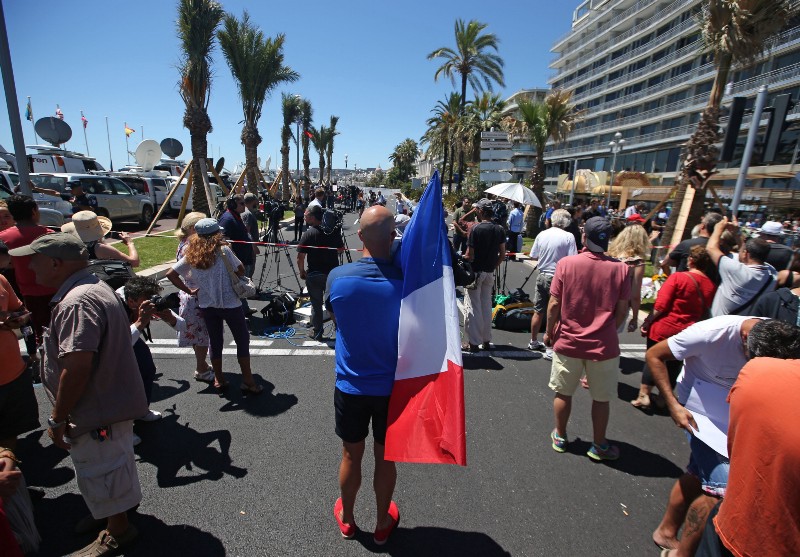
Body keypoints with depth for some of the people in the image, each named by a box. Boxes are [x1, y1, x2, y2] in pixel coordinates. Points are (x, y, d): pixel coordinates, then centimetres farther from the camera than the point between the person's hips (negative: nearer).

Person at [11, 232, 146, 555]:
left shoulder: (77, 303, -29)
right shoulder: (94, 287, 7)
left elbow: (77, 366, -32)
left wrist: (57, 419, -20)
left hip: (98, 411, -10)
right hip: (110, 400, 10)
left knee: (102, 472, 11)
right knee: (110, 467, 29)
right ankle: (118, 506, 51)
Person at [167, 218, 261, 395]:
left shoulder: (191, 255, 1)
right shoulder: (223, 250, -12)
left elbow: (171, 274, 0)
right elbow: (241, 271, -7)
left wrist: (189, 291, 5)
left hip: (207, 306, 5)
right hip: (230, 304, -4)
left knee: (215, 342, 17)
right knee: (242, 340, 8)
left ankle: (219, 380, 29)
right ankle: (248, 381, 12)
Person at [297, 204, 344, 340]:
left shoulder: (308, 234, -15)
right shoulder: (333, 231, -3)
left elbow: (300, 257, -16)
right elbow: (341, 249, 9)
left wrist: (302, 271, -1)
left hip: (314, 274, -3)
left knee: (316, 304, 10)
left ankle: (317, 332, 19)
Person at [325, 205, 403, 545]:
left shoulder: (337, 277, -16)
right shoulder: (405, 280, -19)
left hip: (350, 386, 1)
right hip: (392, 387, -1)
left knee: (351, 455, 22)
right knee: (385, 457, 19)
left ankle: (346, 519, 46)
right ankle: (383, 523, 43)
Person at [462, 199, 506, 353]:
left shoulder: (476, 229, -15)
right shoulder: (499, 230, 3)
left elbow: (470, 256, -17)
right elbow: (502, 255, 5)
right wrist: (493, 267, 16)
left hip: (475, 272, -6)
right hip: (490, 273, 6)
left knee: (473, 307, 2)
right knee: (486, 306, 14)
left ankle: (473, 342, 6)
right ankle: (486, 340, 22)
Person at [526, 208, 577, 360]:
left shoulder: (542, 234, 1)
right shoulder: (568, 237, -13)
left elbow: (533, 257, 7)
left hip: (542, 277, 5)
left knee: (538, 312, 17)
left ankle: (534, 342, 32)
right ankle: (550, 349, 9)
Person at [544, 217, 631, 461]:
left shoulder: (566, 263, -13)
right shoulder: (620, 269, -11)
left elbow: (554, 304, -10)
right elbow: (622, 310, -4)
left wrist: (549, 332, 5)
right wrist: (608, 331, 14)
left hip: (567, 342, 0)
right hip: (604, 345, 0)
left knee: (563, 393, 18)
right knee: (601, 398, 17)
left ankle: (560, 437, 35)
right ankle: (599, 446, 33)